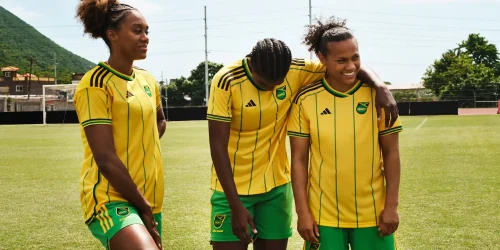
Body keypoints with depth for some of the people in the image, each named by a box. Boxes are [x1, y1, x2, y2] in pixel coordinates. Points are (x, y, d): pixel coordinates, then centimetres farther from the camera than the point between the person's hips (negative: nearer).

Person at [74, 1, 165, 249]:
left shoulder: (147, 80, 10)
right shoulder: (96, 84, -12)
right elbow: (106, 159, -18)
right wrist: (143, 206, -12)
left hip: (149, 198, 8)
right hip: (111, 199, -8)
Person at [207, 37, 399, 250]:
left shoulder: (295, 72, -10)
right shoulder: (227, 82, -19)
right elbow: (218, 146, -17)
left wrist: (380, 87, -23)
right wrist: (236, 207, -19)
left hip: (277, 186, 3)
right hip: (232, 188, -3)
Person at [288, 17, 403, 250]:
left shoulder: (377, 95, -4)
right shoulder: (306, 99, -5)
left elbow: (391, 153, 1)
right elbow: (299, 159, -2)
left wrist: (391, 205, -3)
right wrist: (303, 212, -4)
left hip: (372, 214, 1)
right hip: (323, 215, 0)